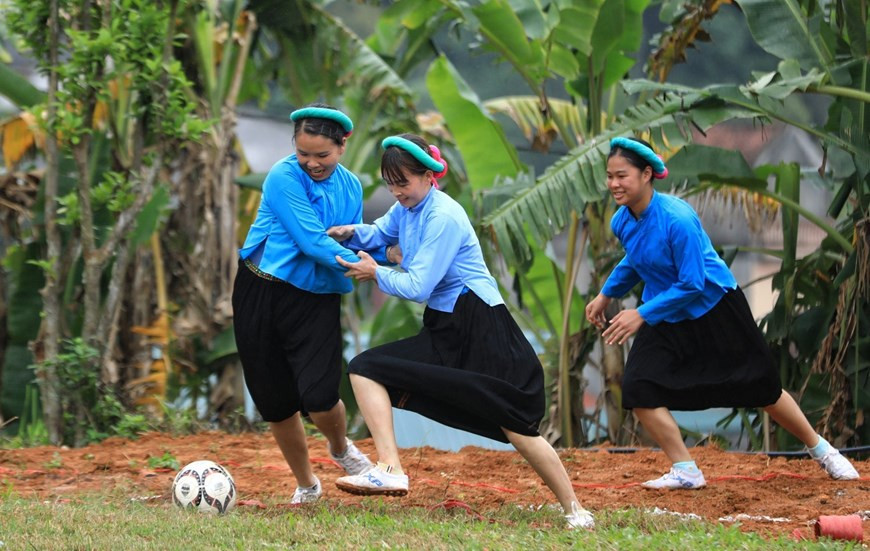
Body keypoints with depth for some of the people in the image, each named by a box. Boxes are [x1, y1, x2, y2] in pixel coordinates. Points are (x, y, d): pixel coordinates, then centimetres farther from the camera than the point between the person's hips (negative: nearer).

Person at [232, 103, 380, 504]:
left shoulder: (350, 187, 5)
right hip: (263, 294, -2)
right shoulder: (284, 178, -14)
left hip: (318, 299, 2)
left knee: (319, 397, -15)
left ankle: (341, 448, 20)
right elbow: (312, 242, -19)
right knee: (277, 402, 6)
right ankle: (306, 485, 28)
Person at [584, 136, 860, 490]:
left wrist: (642, 314, -29)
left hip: (714, 308, -6)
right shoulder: (621, 222, -7)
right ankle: (685, 471, -4)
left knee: (762, 388, 5)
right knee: (638, 389, -14)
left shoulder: (677, 219, -29)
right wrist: (607, 294, 13)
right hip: (664, 319, 6)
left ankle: (820, 450, 27)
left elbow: (692, 284, -28)